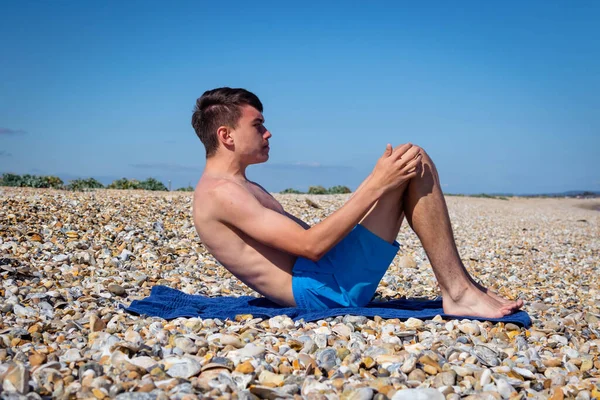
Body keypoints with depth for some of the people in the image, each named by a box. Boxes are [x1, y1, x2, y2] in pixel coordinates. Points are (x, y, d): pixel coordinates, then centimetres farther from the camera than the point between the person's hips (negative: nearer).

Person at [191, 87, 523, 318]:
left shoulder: (237, 189, 22)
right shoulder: (220, 192, -12)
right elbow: (310, 245, -21)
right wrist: (375, 185, -19)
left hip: (323, 276, 10)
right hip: (322, 289, -10)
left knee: (408, 163, 14)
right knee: (414, 159, -14)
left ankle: (459, 287, 7)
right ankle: (458, 292, -10)